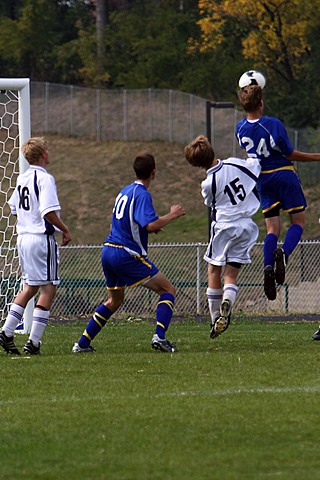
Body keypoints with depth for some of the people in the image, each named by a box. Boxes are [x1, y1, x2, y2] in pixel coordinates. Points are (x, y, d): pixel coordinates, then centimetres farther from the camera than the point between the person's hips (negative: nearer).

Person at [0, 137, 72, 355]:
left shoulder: (22, 178, 11)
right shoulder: (45, 178, -14)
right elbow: (49, 211, -23)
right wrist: (65, 230, -11)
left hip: (24, 237, 9)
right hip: (42, 238, -9)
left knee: (30, 287, 18)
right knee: (48, 289, -3)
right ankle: (34, 342, -7)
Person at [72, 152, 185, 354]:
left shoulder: (125, 191, 16)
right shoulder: (142, 194, -12)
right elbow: (151, 225, -25)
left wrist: (151, 229, 23)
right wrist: (172, 215, -10)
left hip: (109, 251, 9)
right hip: (127, 255, -9)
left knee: (114, 300, 25)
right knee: (168, 290, -1)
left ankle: (83, 343, 22)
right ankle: (159, 337, -17)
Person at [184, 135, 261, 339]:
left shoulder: (209, 184, -12)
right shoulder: (235, 164, -6)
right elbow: (256, 164, 12)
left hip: (224, 227, -3)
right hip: (247, 226, 3)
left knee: (214, 273, 12)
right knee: (231, 275, 5)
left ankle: (216, 319, 10)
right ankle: (227, 303, -26)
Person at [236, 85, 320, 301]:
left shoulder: (240, 129, -3)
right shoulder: (273, 124, -19)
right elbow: (290, 154, -13)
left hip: (263, 179, 5)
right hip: (285, 175, -5)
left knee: (272, 228, 8)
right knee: (299, 221, 7)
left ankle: (268, 267, -16)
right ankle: (284, 252, -22)